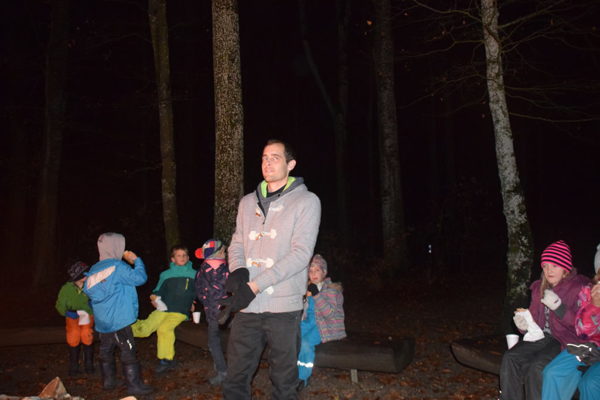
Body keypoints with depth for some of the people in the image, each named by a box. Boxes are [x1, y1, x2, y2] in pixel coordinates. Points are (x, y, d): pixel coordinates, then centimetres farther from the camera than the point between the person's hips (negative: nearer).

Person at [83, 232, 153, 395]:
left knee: (106, 351, 16)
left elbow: (87, 291, 14)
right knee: (128, 352, -2)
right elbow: (140, 278, -16)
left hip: (102, 322, 8)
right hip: (119, 320, -8)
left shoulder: (94, 269, 8)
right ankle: (135, 385, 1)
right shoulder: (117, 267, -15)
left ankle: (108, 381, 25)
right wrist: (136, 260, -3)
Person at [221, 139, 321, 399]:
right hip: (246, 306, 4)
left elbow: (301, 253, -11)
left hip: (283, 307, -4)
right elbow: (237, 244, 16)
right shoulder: (248, 202, 15)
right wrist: (237, 271, -8)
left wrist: (255, 286, -16)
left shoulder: (306, 201, -2)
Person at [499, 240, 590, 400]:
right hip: (539, 337, 6)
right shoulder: (539, 287, 15)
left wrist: (558, 307, -21)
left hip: (565, 341, -6)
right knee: (510, 358, -21)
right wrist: (524, 325, 1)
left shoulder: (580, 287, -5)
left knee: (536, 366, -31)